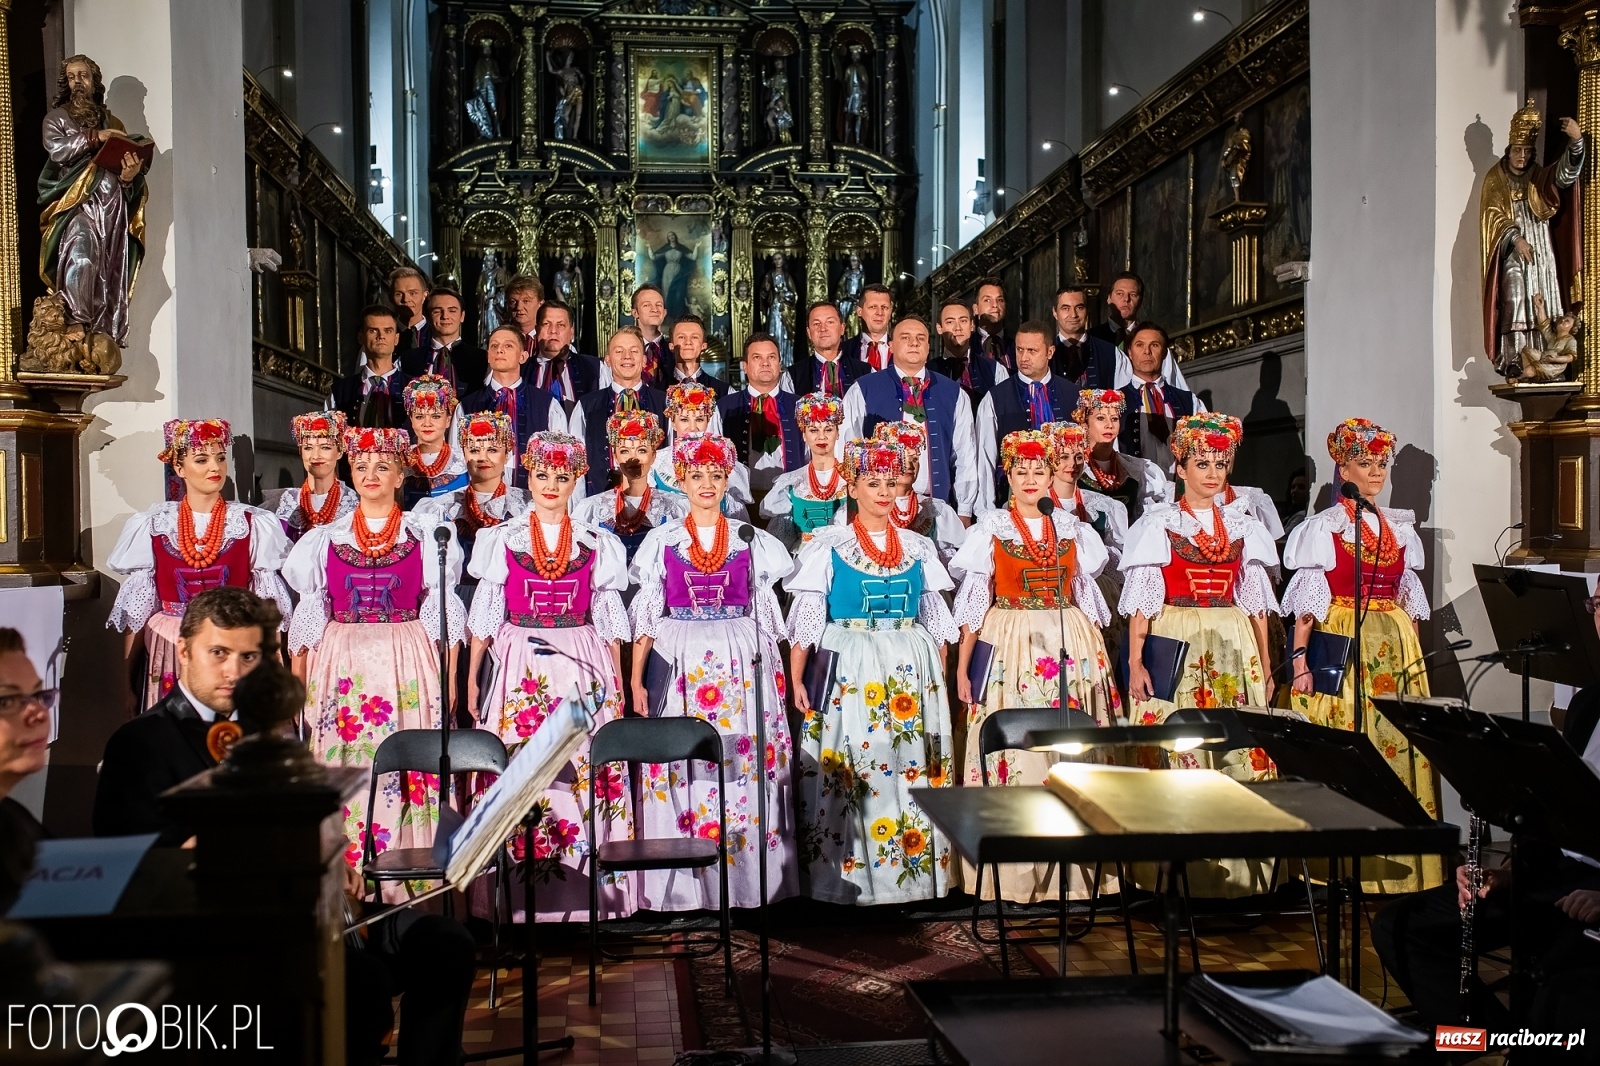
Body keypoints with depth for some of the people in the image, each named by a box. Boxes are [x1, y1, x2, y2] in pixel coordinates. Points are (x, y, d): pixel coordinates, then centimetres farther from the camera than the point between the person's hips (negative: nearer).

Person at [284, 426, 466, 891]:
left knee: (408, 768, -5)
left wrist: (450, 679, -3)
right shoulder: (326, 539, 11)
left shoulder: (427, 535, 6)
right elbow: (310, 615, 11)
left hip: (408, 666, -1)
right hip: (342, 667, 2)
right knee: (343, 771, -2)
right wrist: (296, 685, 6)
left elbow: (443, 615, 4)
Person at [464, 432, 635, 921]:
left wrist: (618, 682, 6)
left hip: (583, 669, 0)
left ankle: (584, 889, 6)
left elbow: (609, 619, 9)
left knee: (586, 769, -4)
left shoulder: (597, 543, 7)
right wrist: (471, 678, 4)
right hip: (520, 669, 0)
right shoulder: (502, 539, 6)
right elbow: (485, 614, 8)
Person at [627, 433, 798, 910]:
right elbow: (647, 614, 5)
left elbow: (765, 613, 9)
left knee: (744, 763, -2)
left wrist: (776, 674, 4)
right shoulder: (662, 540, 6)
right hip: (683, 665, 0)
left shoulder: (750, 541, 8)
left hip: (742, 665, 1)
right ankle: (684, 887, 8)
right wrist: (636, 678, 0)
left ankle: (746, 881, 9)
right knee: (680, 764, -2)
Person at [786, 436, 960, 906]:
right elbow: (806, 618, -3)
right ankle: (846, 874, 6)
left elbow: (935, 619, 14)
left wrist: (942, 678, 9)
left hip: (912, 671, 3)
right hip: (850, 670, -3)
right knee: (849, 769, -4)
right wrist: (796, 680, -9)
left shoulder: (919, 547, 10)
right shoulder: (828, 545, 0)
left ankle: (913, 872, 13)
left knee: (913, 766, 3)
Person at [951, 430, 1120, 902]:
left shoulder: (1072, 526, 10)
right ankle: (1012, 875, 5)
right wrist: (962, 668, -4)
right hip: (1011, 648, -3)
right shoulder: (991, 527, 2)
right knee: (1013, 750, -4)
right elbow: (973, 602, 0)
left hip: (1071, 649, 3)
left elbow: (1088, 596, 15)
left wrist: (1095, 655, 10)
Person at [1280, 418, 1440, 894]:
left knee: (1398, 744, 3)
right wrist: (1300, 659, -16)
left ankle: (1401, 864, 12)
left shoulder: (1400, 527, 14)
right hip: (1342, 645, -5)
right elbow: (1306, 602, -7)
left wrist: (1412, 654, 10)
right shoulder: (1323, 527, -2)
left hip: (1395, 647, 5)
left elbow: (1410, 597, 17)